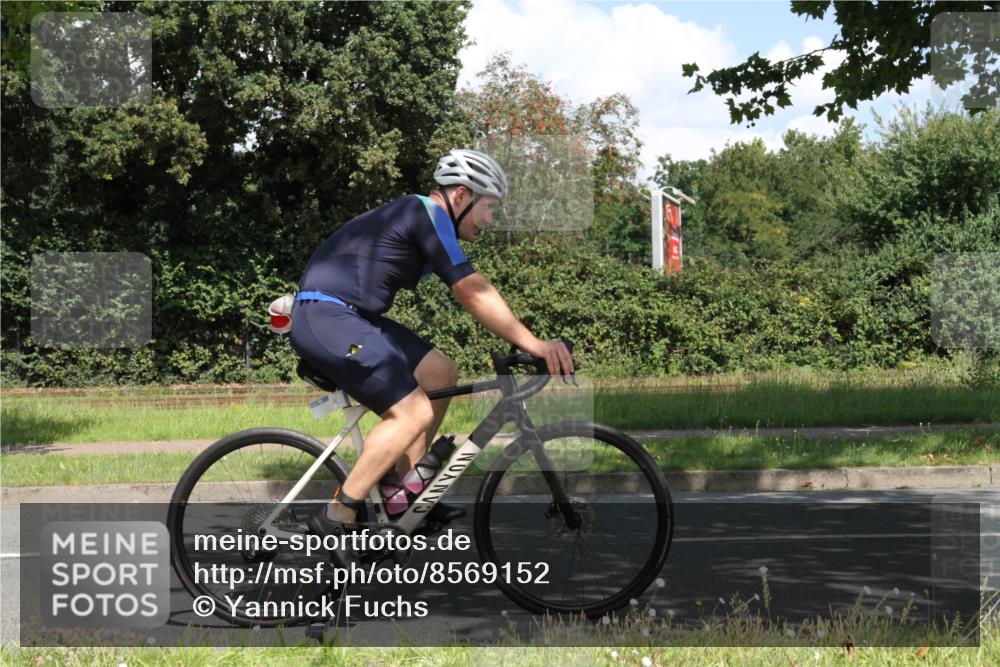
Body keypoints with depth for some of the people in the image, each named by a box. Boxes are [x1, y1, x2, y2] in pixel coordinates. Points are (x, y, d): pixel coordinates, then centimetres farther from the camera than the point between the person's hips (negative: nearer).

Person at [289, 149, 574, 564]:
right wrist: (533, 344, -21)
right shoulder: (429, 215, -11)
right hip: (324, 317, -10)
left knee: (440, 375, 11)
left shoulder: (419, 216, 20)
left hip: (343, 317, 10)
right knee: (414, 413, -15)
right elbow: (474, 295, -19)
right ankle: (337, 518, -12)